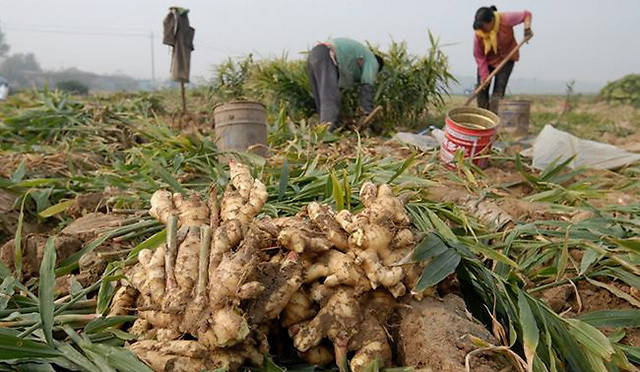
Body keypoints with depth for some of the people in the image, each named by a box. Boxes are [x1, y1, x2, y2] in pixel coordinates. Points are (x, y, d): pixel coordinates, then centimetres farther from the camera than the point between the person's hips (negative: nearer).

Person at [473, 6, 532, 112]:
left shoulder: (505, 19, -25)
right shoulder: (478, 34, -22)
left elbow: (526, 14, -8)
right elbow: (479, 56, -14)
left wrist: (527, 28, -27)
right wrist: (484, 76, -18)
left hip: (506, 59, -1)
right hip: (487, 61, 2)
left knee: (499, 90, -15)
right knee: (482, 89, -2)